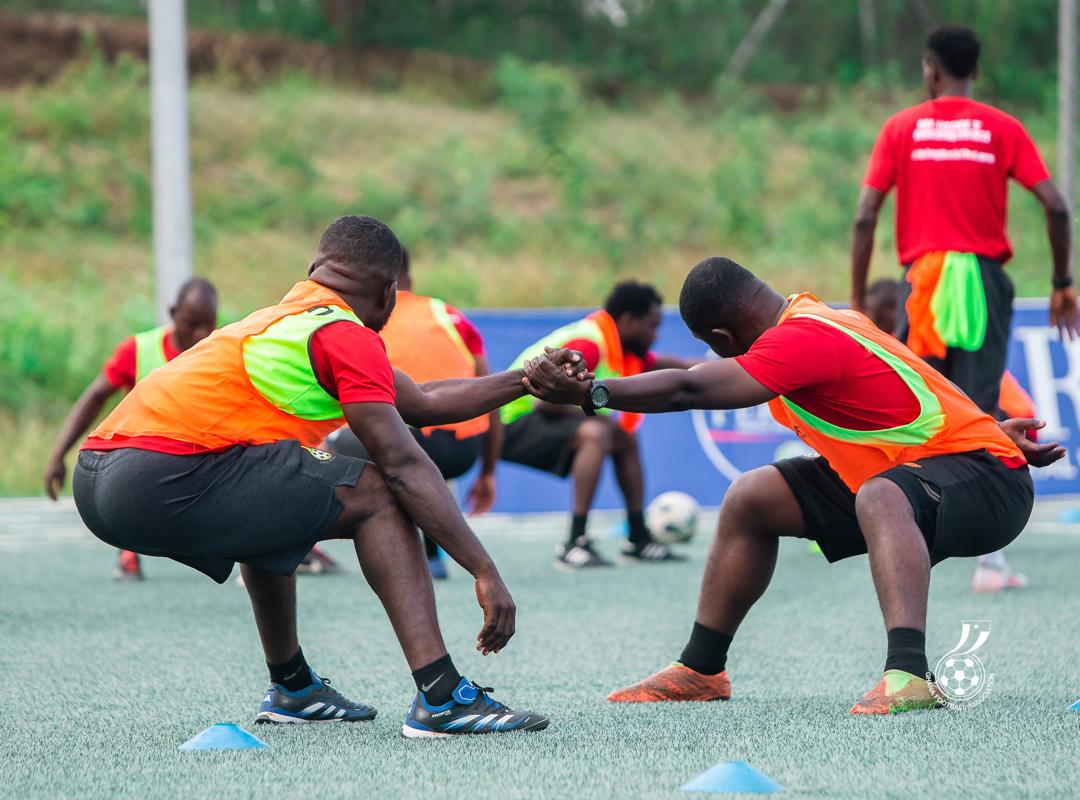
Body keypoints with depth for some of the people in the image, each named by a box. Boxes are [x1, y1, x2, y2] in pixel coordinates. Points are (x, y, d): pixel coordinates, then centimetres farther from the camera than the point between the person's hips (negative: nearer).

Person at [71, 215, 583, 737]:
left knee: (268, 507, 36)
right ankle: (440, 699, -12)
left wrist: (524, 380, 40)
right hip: (163, 480, -10)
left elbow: (423, 404, 34)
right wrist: (486, 572, -8)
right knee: (376, 496, -3)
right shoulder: (346, 335, -2)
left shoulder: (289, 319, 26)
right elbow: (403, 465, -9)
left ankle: (292, 688, 40)